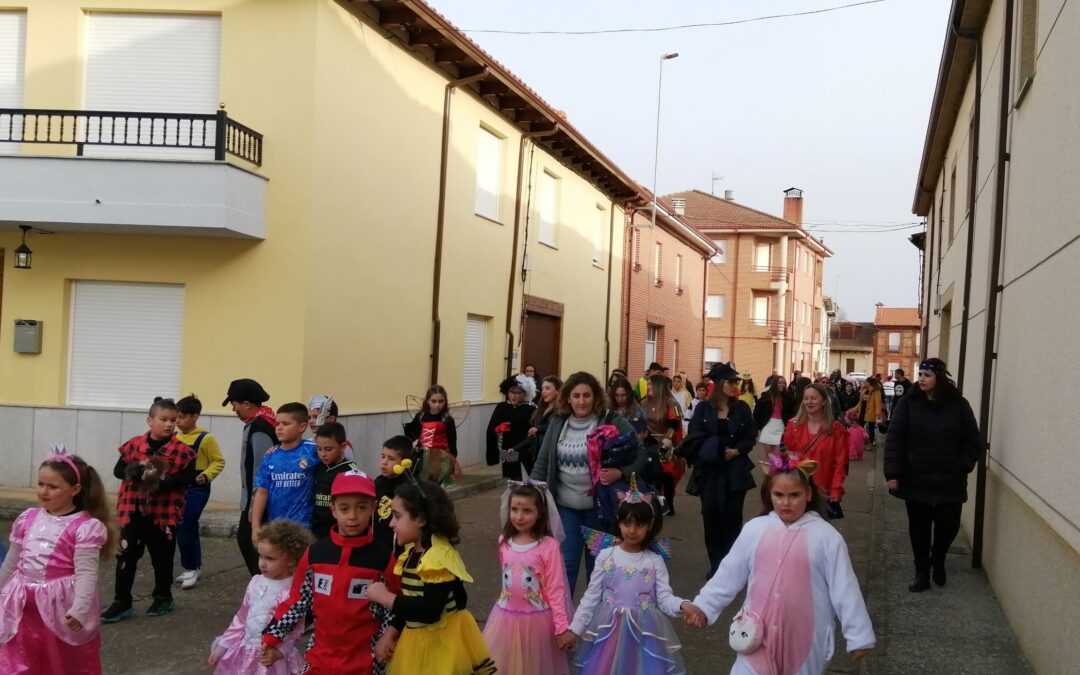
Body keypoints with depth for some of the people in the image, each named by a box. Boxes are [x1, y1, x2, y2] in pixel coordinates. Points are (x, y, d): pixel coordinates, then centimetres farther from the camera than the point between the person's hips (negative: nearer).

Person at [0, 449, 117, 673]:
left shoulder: (85, 527, -13)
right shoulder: (27, 519, 6)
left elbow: (86, 574, -19)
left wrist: (79, 610, -29)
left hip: (61, 608, -5)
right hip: (24, 607, 5)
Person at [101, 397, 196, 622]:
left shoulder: (182, 450, -5)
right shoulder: (134, 445, 1)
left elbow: (188, 478, -8)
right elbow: (118, 470, 0)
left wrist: (166, 481, -23)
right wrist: (137, 469, -19)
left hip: (165, 513, -1)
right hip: (133, 511, 1)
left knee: (162, 558, 12)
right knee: (126, 556, 2)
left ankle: (163, 598, 28)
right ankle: (121, 602, 10)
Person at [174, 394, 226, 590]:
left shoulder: (206, 438, -11)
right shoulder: (175, 437, 6)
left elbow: (219, 461, -7)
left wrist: (206, 475, -21)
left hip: (196, 489, -6)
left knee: (185, 528, -11)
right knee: (187, 529, 12)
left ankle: (191, 569, 3)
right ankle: (194, 567, 24)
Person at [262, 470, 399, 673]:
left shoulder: (383, 557, -8)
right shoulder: (315, 553, -2)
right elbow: (296, 601, 5)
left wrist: (388, 635, -15)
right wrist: (271, 638, 1)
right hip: (320, 655, 2)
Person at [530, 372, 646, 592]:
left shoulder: (612, 421, -9)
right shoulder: (558, 423, 2)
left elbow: (641, 452, -8)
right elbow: (542, 463, 6)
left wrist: (621, 473, -24)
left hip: (599, 506, -2)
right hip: (565, 506, 2)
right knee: (565, 565, 4)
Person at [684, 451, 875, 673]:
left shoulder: (826, 536, -8)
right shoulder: (754, 529, -1)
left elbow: (844, 590, -5)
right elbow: (728, 576, 6)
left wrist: (858, 636, -3)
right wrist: (703, 606, 3)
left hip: (803, 640, -2)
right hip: (759, 636, 2)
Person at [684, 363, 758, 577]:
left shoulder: (742, 408, 2)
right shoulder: (703, 408, 1)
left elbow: (751, 437, 3)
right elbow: (693, 437, -2)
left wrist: (737, 451, -13)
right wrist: (707, 451, -18)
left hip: (735, 471, 0)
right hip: (709, 471, 0)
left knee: (731, 517, 0)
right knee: (710, 516, 2)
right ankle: (715, 564, 14)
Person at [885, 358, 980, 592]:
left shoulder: (959, 404, -1)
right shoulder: (908, 403, -4)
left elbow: (972, 441, 5)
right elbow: (895, 439, -6)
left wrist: (963, 467, -6)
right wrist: (892, 473, -12)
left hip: (950, 481, 0)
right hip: (916, 479, 0)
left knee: (948, 525, 4)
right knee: (919, 528, 9)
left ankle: (938, 562, 34)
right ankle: (922, 573, 24)